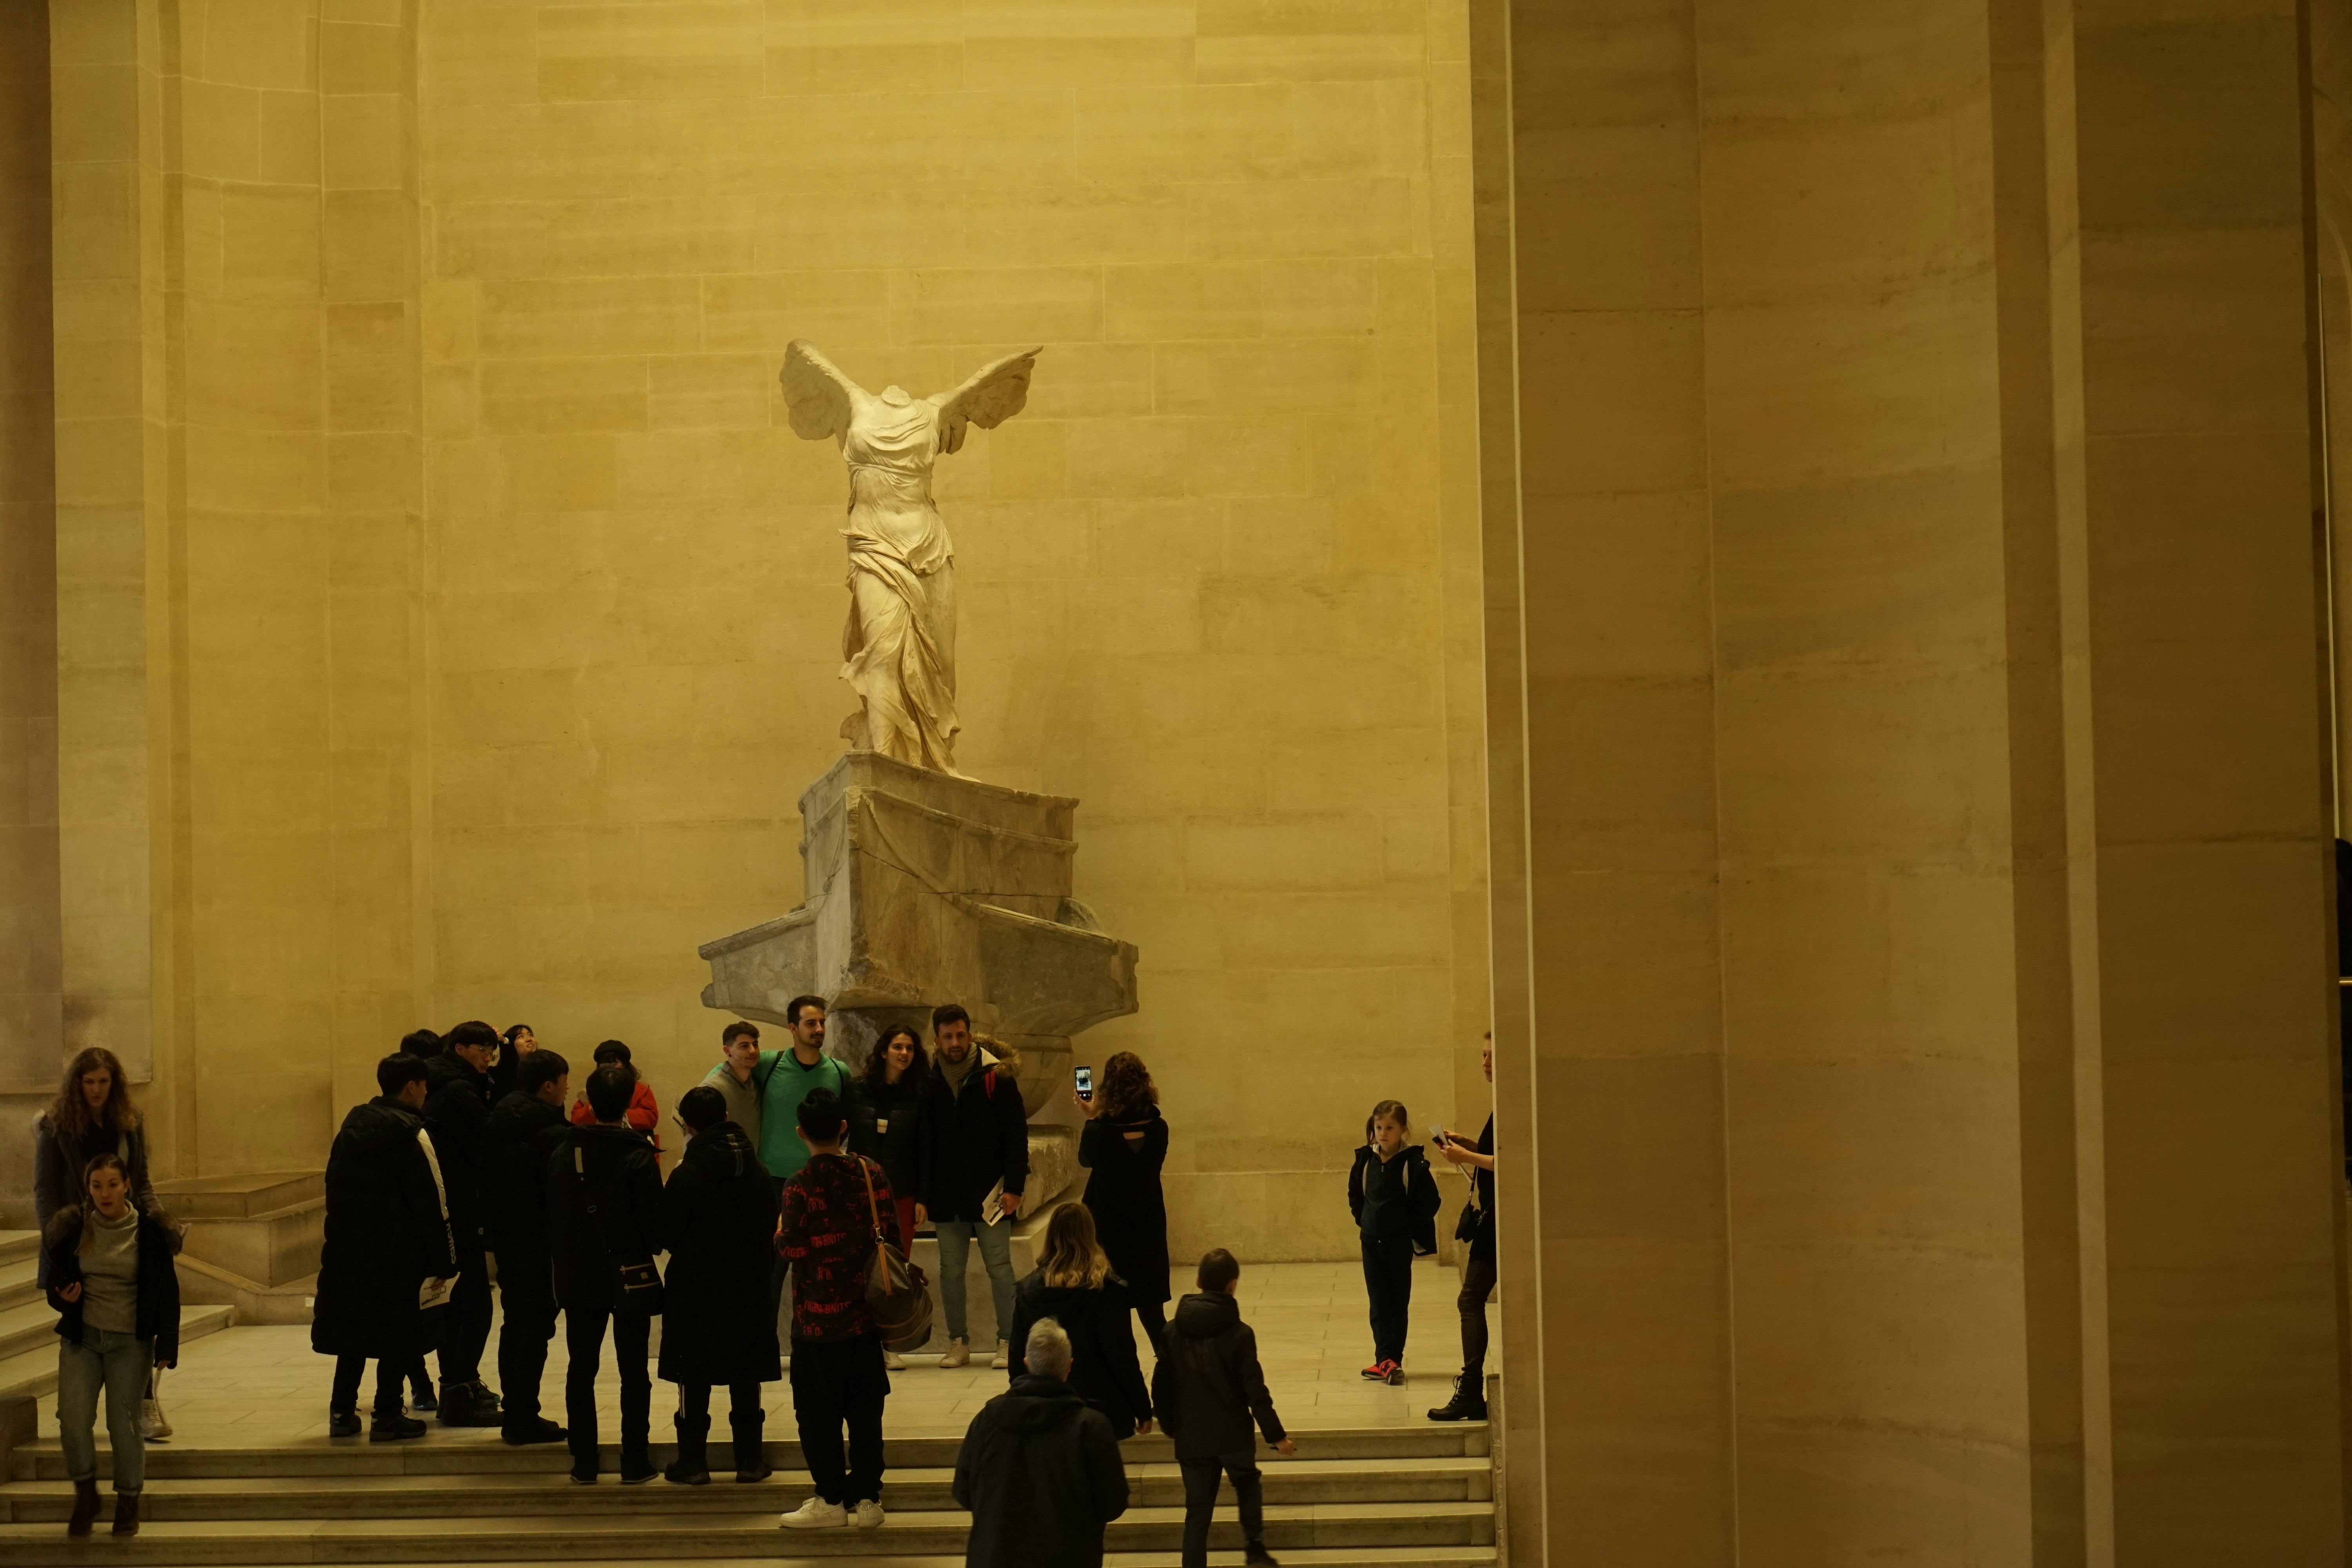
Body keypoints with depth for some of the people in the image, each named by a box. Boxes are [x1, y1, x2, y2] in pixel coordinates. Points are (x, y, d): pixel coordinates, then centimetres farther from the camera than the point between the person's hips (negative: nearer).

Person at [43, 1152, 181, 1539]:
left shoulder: (148, 1232, -5)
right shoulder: (75, 1228, 1)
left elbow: (167, 1291, -1)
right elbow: (56, 1279, 14)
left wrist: (166, 1345, -5)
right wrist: (63, 1296, -10)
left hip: (131, 1341, -2)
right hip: (81, 1336, 2)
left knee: (123, 1424, -3)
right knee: (72, 1419, -9)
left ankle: (128, 1504, 16)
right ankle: (86, 1494, 13)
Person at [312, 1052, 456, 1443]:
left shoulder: (353, 1125, 8)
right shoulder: (411, 1132, -13)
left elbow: (335, 1187, 13)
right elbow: (432, 1202, -13)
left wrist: (338, 1241, 19)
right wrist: (444, 1261, -8)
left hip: (347, 1251, 7)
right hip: (397, 1258, -6)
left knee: (354, 1325, 14)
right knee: (397, 1335, 2)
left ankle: (342, 1412, 16)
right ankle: (387, 1418, 5)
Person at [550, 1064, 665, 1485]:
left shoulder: (562, 1154, -2)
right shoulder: (638, 1156, -15)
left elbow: (550, 1218, 3)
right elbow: (654, 1223, -14)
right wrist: (654, 1245, 6)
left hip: (578, 1277, 3)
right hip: (631, 1277, -3)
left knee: (581, 1370, 11)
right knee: (633, 1372, 6)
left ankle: (584, 1462, 12)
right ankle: (635, 1462, 8)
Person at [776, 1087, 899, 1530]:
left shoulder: (801, 1185, -14)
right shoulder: (872, 1174, -2)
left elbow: (794, 1248, -15)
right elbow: (893, 1237, 1)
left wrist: (779, 1235, 7)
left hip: (817, 1318, -4)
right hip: (865, 1314, 4)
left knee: (818, 1411, 6)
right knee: (865, 1410, 11)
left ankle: (832, 1499, 9)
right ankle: (867, 1498, 13)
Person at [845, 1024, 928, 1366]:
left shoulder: (917, 1097, 3)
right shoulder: (859, 1091, 3)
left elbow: (923, 1151, 3)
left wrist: (922, 1198, -2)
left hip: (902, 1193, 0)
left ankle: (889, 1345, 7)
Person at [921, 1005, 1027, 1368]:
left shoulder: (996, 1077, -5)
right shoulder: (930, 1083, 3)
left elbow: (1017, 1136, -6)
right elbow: (921, 1144, 7)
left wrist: (1013, 1187, -12)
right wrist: (921, 1195, 2)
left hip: (989, 1194, -3)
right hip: (946, 1197, 3)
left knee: (1000, 1268, 2)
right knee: (951, 1271, 8)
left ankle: (1007, 1341, 8)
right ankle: (958, 1341, 16)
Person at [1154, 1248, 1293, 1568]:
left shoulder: (1174, 1332, -3)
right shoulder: (1239, 1334, -13)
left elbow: (1161, 1386, 3)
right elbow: (1255, 1391, -13)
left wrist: (1171, 1426, 19)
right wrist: (1276, 1435, -3)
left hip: (1191, 1438, 2)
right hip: (1232, 1434, -2)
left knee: (1197, 1511, 8)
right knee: (1248, 1484, 25)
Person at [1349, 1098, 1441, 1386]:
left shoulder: (1413, 1163, -12)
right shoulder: (1365, 1160, 2)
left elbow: (1430, 1202, -10)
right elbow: (1355, 1194, 18)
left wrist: (1410, 1229, -7)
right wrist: (1363, 1220, 8)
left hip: (1400, 1243, -4)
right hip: (1371, 1242, 4)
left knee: (1398, 1303, 5)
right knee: (1379, 1303, 3)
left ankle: (1391, 1361, 9)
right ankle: (1386, 1360, 5)